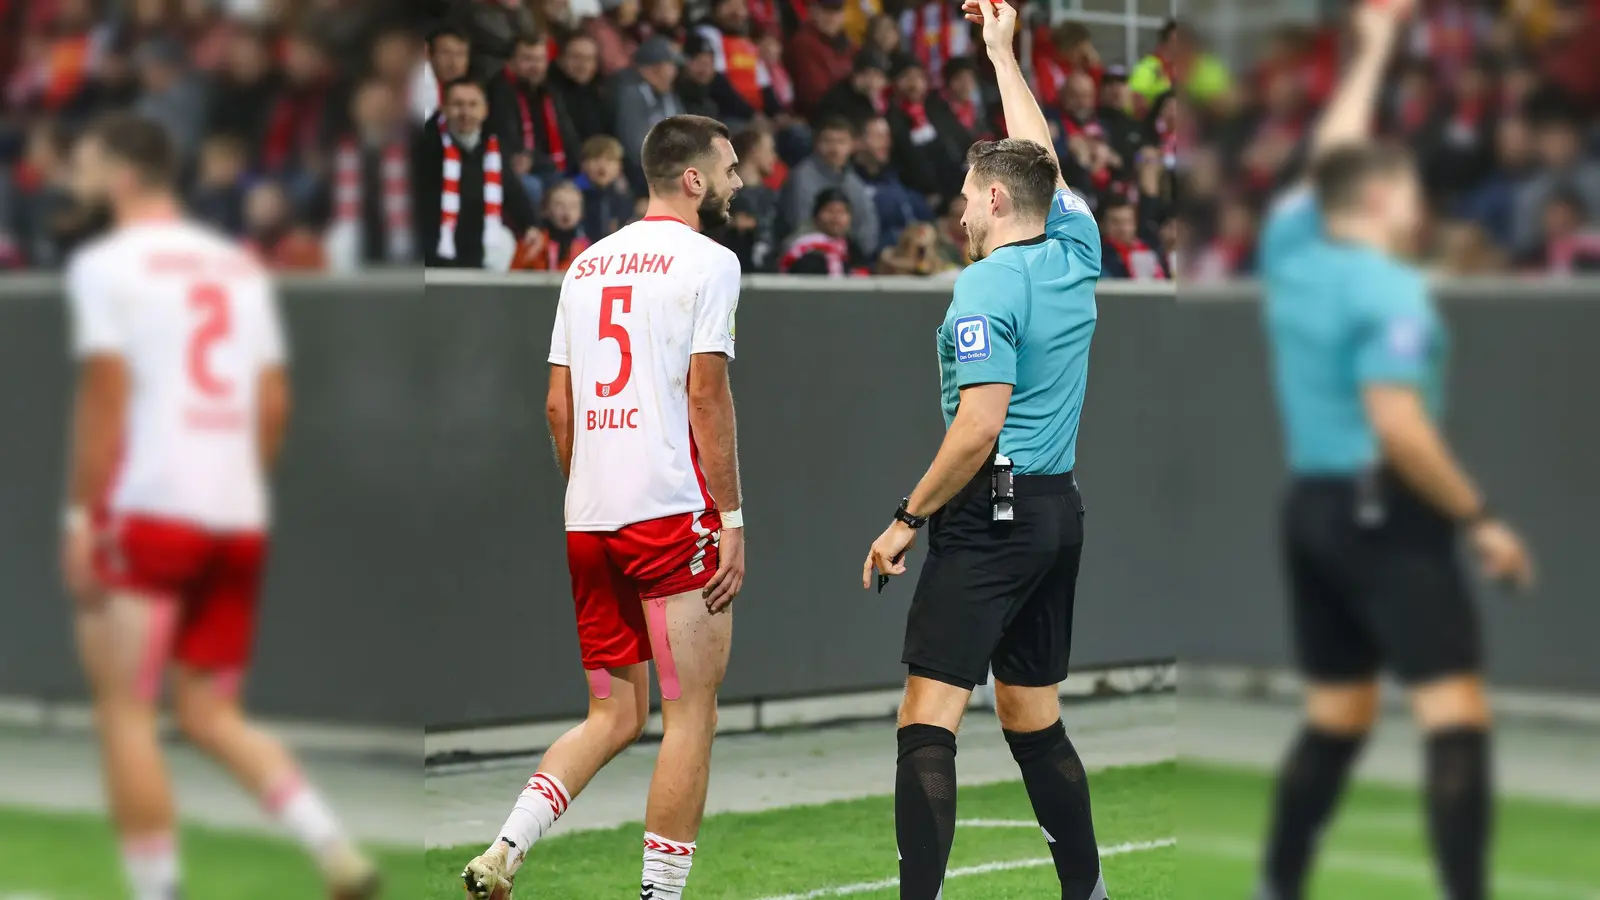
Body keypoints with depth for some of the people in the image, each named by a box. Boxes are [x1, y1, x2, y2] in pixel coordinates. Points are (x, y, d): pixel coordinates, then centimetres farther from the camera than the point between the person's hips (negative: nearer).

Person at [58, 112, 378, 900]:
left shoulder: (105, 264, -3)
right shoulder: (240, 266, 16)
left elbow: (105, 397, -10)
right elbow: (274, 403, 14)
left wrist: (80, 517, -8)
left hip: (147, 512, -6)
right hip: (239, 519, 6)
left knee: (125, 715, 2)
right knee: (210, 715, 13)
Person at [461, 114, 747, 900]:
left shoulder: (587, 264, 16)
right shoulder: (707, 260, -4)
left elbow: (558, 406, 15)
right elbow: (706, 394, -11)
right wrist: (732, 519, -9)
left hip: (588, 519, 7)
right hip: (673, 512, -7)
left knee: (613, 716, 15)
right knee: (690, 717, 1)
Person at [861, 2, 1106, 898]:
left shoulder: (987, 287, -13)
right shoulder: (1077, 257, 8)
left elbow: (980, 427, -20)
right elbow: (1045, 162, 26)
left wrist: (908, 519, -12)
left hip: (992, 514, -8)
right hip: (1061, 512, 8)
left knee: (929, 719, -10)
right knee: (1036, 719, 17)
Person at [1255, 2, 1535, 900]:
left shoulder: (1292, 252, 7)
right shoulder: (1389, 288, -15)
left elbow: (1331, 159, 24)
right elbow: (1398, 428, -22)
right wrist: (1481, 519, -15)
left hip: (1314, 505, 9)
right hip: (1386, 512, -9)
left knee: (1337, 717, 15)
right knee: (1458, 716, -9)